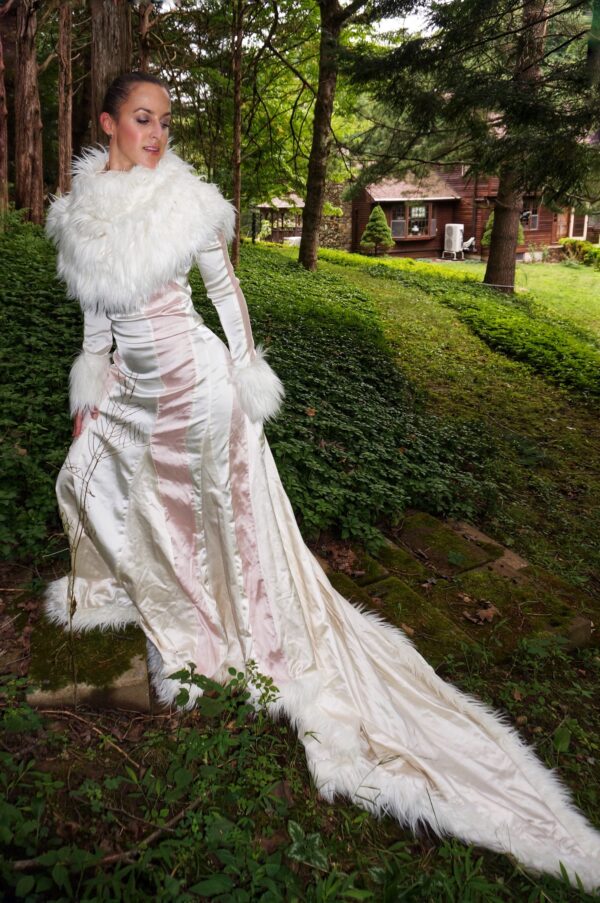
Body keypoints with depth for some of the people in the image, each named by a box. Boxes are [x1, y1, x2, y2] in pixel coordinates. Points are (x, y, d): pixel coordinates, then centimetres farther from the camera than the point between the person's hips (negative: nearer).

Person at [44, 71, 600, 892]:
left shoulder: (185, 199, -7)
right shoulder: (81, 209, 7)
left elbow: (225, 287, -2)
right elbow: (96, 311, 14)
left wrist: (244, 385, -5)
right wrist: (88, 397, 17)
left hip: (192, 379, -6)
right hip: (131, 386, 6)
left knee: (229, 519, 1)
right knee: (87, 478, 20)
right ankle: (116, 586, 48)